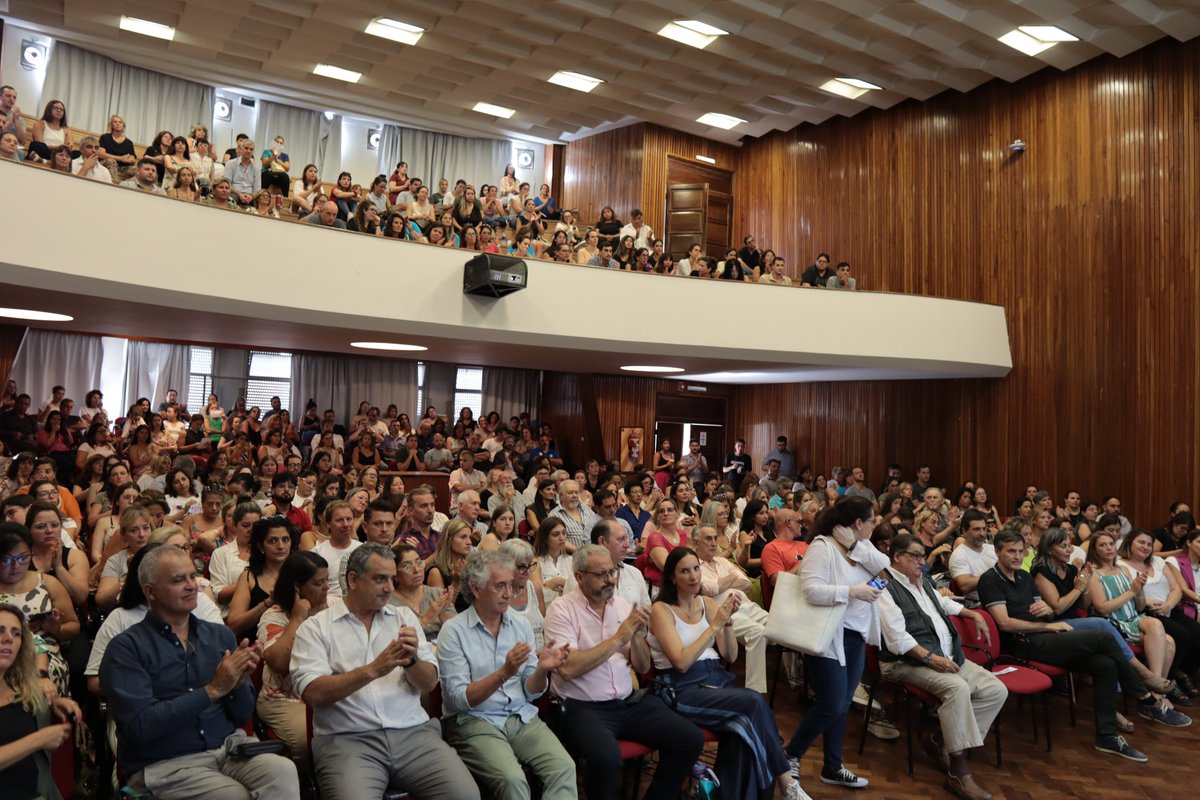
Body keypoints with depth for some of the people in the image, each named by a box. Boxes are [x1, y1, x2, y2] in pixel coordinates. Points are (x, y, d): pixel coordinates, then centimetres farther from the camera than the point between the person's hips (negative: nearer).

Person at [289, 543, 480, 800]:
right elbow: (312, 693, -9)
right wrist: (372, 670, -18)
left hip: (414, 733, 3)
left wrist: (411, 661, -13)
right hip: (347, 740, -3)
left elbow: (430, 683, 9)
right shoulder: (315, 627, 5)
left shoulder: (404, 616, 14)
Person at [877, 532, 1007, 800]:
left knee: (996, 690, -6)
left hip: (948, 657, 9)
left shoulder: (923, 582, 20)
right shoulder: (886, 589, -10)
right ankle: (959, 774, -28)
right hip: (908, 662, -9)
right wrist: (930, 658, -24)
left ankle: (945, 742, -2)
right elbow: (897, 638, -19)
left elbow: (943, 603, 43)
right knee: (957, 688, -33)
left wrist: (974, 615, 34)